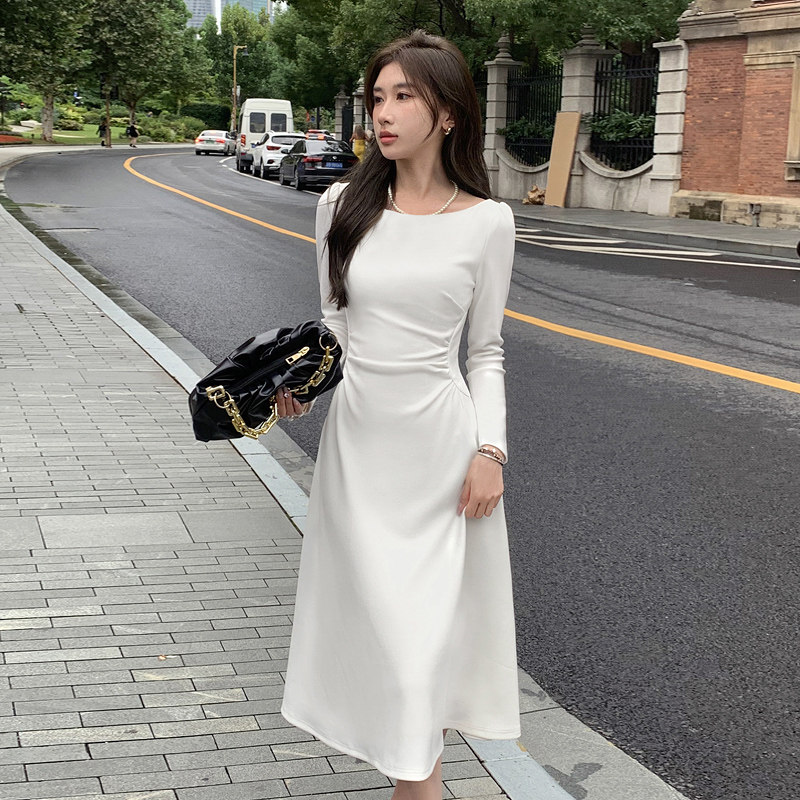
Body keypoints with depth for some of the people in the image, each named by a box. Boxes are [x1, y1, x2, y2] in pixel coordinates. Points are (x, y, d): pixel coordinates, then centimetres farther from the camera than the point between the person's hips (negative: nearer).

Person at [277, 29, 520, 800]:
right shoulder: (343, 205, 1)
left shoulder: (486, 222, -3)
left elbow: (485, 350, 3)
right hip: (358, 437, 2)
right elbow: (333, 321, 11)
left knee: (429, 608, 4)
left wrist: (490, 449, -6)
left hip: (440, 439, -1)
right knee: (379, 606, 5)